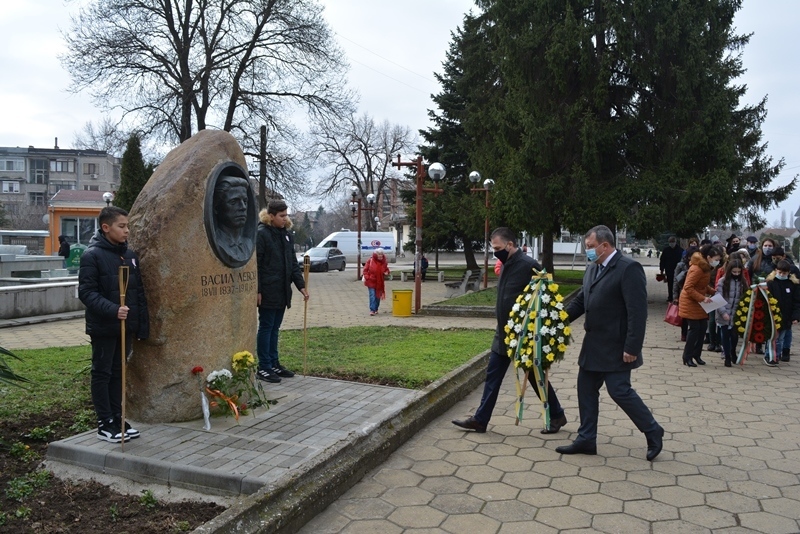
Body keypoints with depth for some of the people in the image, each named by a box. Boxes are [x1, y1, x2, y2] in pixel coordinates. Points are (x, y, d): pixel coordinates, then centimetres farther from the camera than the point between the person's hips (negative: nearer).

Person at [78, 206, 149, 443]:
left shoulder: (129, 254, 8)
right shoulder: (92, 255, -10)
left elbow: (139, 292, 10)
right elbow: (86, 292, -15)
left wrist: (143, 324, 7)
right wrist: (112, 310, -28)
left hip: (126, 326, 6)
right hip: (104, 327, -6)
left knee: (118, 373, 14)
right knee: (102, 374, 5)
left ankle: (117, 418, 24)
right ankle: (105, 424, 13)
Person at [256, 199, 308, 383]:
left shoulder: (286, 234, 12)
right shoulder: (261, 234, -11)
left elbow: (293, 263, 14)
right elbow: (255, 264, -14)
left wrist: (301, 285, 6)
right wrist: (257, 291, -17)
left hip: (282, 291, 7)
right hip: (268, 292, -7)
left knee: (275, 328, 15)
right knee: (266, 328, 1)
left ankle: (274, 364, 24)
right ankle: (263, 368, 9)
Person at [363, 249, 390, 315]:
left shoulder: (384, 262, 2)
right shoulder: (370, 261, -6)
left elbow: (386, 270, 15)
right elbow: (365, 270, 0)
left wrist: (386, 272, -8)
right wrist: (366, 277, -11)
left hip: (379, 282, 4)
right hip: (371, 282, -3)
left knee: (378, 296, 11)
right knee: (372, 296, -10)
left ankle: (376, 309, 26)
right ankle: (372, 310, -10)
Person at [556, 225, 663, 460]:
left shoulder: (628, 269, -16)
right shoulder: (593, 268, 10)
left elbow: (638, 312, -20)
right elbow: (580, 300, 17)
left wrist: (632, 348, -23)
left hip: (615, 348, -9)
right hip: (593, 346, 9)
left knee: (619, 391, -3)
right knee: (586, 389, 11)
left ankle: (653, 432, 19)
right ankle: (586, 440, 22)